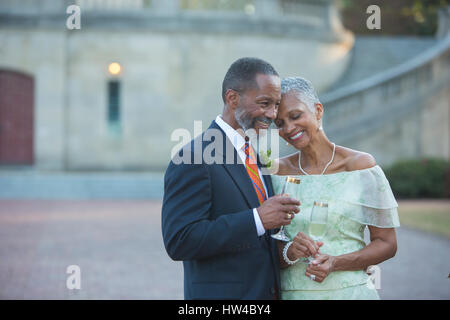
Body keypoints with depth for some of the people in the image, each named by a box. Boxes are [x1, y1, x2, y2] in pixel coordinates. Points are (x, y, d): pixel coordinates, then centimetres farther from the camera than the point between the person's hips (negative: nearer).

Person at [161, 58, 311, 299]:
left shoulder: (255, 155, 12)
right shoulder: (194, 159, -14)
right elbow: (179, 242, -23)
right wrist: (257, 218, -25)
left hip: (268, 290, 8)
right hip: (220, 293, -8)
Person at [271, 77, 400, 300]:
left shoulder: (360, 165, -4)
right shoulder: (276, 172, 2)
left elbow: (387, 243, -3)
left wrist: (336, 263, -16)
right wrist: (288, 253, -17)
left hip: (350, 291, -1)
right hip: (291, 292, 2)